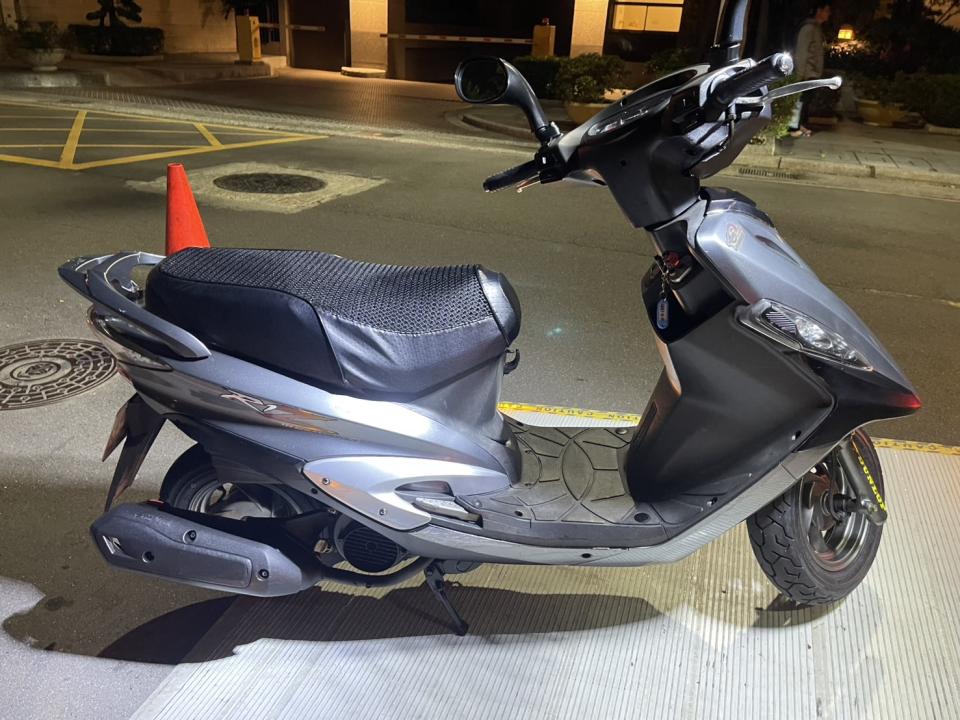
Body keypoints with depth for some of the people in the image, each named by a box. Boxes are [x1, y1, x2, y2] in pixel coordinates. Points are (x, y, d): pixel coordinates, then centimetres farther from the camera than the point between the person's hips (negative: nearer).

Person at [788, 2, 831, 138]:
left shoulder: (817, 28, 15)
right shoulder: (809, 27, -14)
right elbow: (801, 51, -18)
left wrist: (818, 72, 16)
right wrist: (800, 73, -22)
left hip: (812, 72, 9)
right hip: (806, 72, -9)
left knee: (805, 99, 11)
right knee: (800, 99, -6)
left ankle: (798, 125, 16)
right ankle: (794, 128, -3)